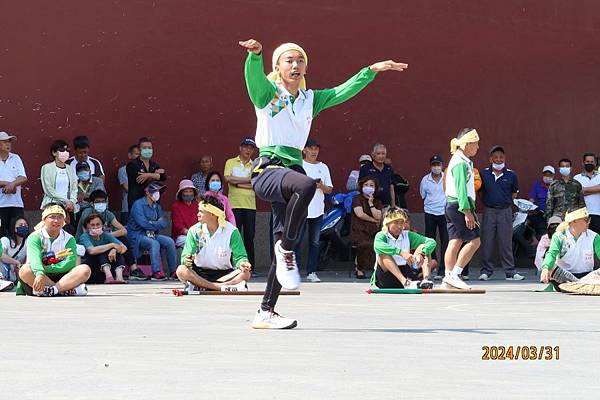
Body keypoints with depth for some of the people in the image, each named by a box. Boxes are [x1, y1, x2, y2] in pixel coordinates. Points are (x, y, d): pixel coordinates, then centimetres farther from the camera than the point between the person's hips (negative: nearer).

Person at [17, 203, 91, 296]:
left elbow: (71, 262, -10)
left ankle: (52, 290, -40)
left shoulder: (69, 239, 7)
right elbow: (34, 258, -23)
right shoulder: (35, 237, -2)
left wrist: (47, 268, -22)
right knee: (25, 270, -33)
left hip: (61, 277, 2)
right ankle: (68, 290, -39)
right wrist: (39, 274, -45)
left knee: (85, 269, -21)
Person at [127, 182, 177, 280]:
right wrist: (158, 223, -8)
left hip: (152, 235, 7)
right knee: (154, 243, -33)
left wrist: (152, 224, -12)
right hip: (137, 235, -7)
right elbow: (143, 223, -21)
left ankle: (174, 271, -12)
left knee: (170, 242, -13)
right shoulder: (138, 204, -10)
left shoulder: (157, 206, 15)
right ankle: (156, 272, -35)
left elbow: (164, 223, 6)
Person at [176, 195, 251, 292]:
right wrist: (187, 261, -31)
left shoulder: (231, 231, -5)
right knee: (181, 270, -30)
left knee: (245, 274, -28)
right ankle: (221, 287, -36)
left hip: (225, 274, 0)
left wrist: (242, 263, -30)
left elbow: (239, 257, -6)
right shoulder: (194, 231, -2)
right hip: (200, 273, 1)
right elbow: (185, 257, -6)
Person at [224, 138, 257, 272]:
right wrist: (248, 180, -7)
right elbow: (228, 178, -9)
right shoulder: (231, 162, 9)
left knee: (249, 238, 2)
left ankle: (250, 267, 5)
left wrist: (238, 183, -8)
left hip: (250, 205, 2)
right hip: (234, 204, -2)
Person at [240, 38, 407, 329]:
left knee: (285, 248, 1)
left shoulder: (310, 99, 21)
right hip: (268, 169, -6)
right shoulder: (266, 93, 5)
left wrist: (372, 70, 11)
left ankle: (266, 312, 7)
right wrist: (255, 53, -37)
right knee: (306, 185, -39)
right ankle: (285, 248, -23)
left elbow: (344, 91, 21)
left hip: (294, 170, 6)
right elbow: (253, 75, -15)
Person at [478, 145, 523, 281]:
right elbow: (477, 191, 11)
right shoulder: (484, 174, 2)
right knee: (487, 243, 3)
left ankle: (510, 272, 6)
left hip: (505, 212, 0)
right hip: (489, 211, 0)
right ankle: (486, 271, 11)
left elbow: (514, 193, 15)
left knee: (506, 243, 3)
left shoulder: (511, 175, 3)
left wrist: (506, 200, 4)